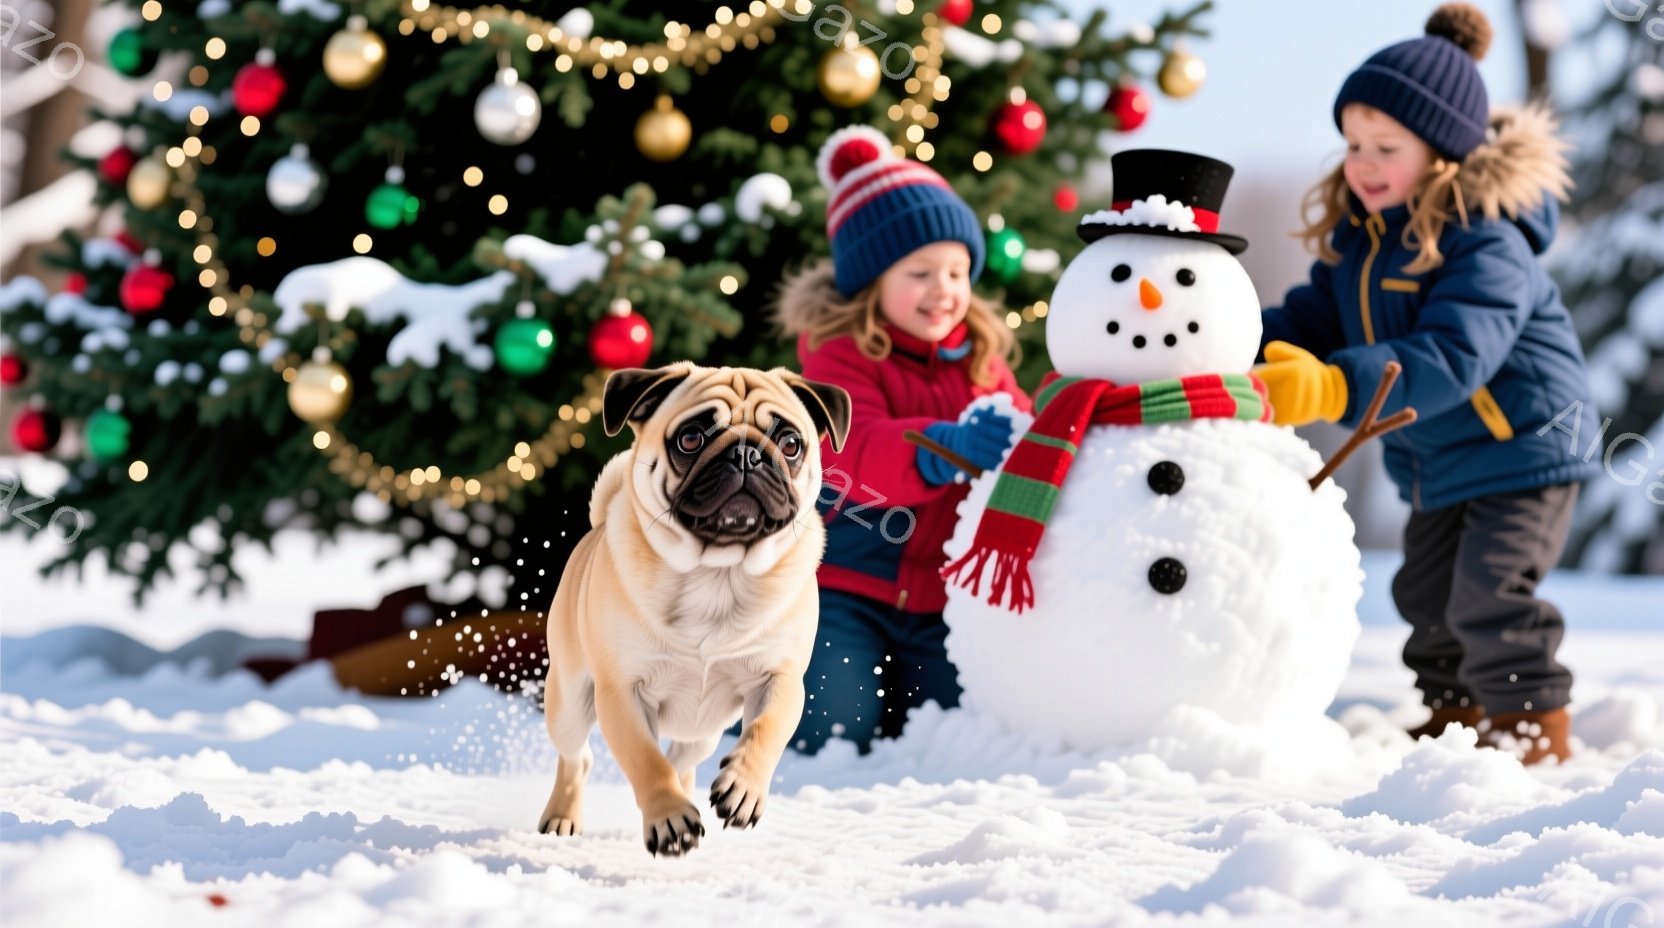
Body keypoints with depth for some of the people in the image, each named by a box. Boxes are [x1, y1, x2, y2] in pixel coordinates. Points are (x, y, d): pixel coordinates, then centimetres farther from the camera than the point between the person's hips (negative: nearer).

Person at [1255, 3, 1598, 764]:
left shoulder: (1487, 244, -28)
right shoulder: (1358, 233, 0)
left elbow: (1449, 357, -39)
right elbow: (1316, 317, 2)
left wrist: (1336, 388, -51)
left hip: (1521, 446, -9)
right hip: (1434, 461, 9)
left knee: (1490, 593, -14)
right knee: (1427, 594, 17)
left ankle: (1535, 728, 0)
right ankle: (1455, 716, 34)